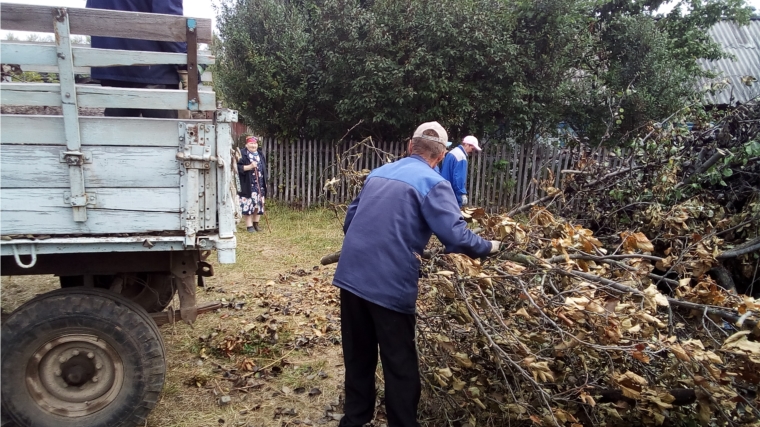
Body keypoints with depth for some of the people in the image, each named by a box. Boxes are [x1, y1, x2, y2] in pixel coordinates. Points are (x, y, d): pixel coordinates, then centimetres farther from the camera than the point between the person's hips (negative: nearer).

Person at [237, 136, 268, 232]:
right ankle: (249, 226, 5)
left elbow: (264, 169, 20)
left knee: (259, 204, 7)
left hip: (260, 185, 6)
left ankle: (256, 224, 21)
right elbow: (238, 167, -14)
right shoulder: (242, 154, -5)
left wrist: (265, 183, 16)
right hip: (247, 185, -6)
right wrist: (249, 167, -23)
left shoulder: (260, 154, 15)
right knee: (248, 205, -5)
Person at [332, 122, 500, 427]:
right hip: (389, 284, -6)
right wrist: (488, 247, 2)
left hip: (351, 275, 7)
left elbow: (350, 220, 20)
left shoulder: (378, 173, 14)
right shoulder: (433, 184, -7)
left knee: (358, 355, 20)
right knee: (399, 365, 9)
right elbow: (456, 237, -16)